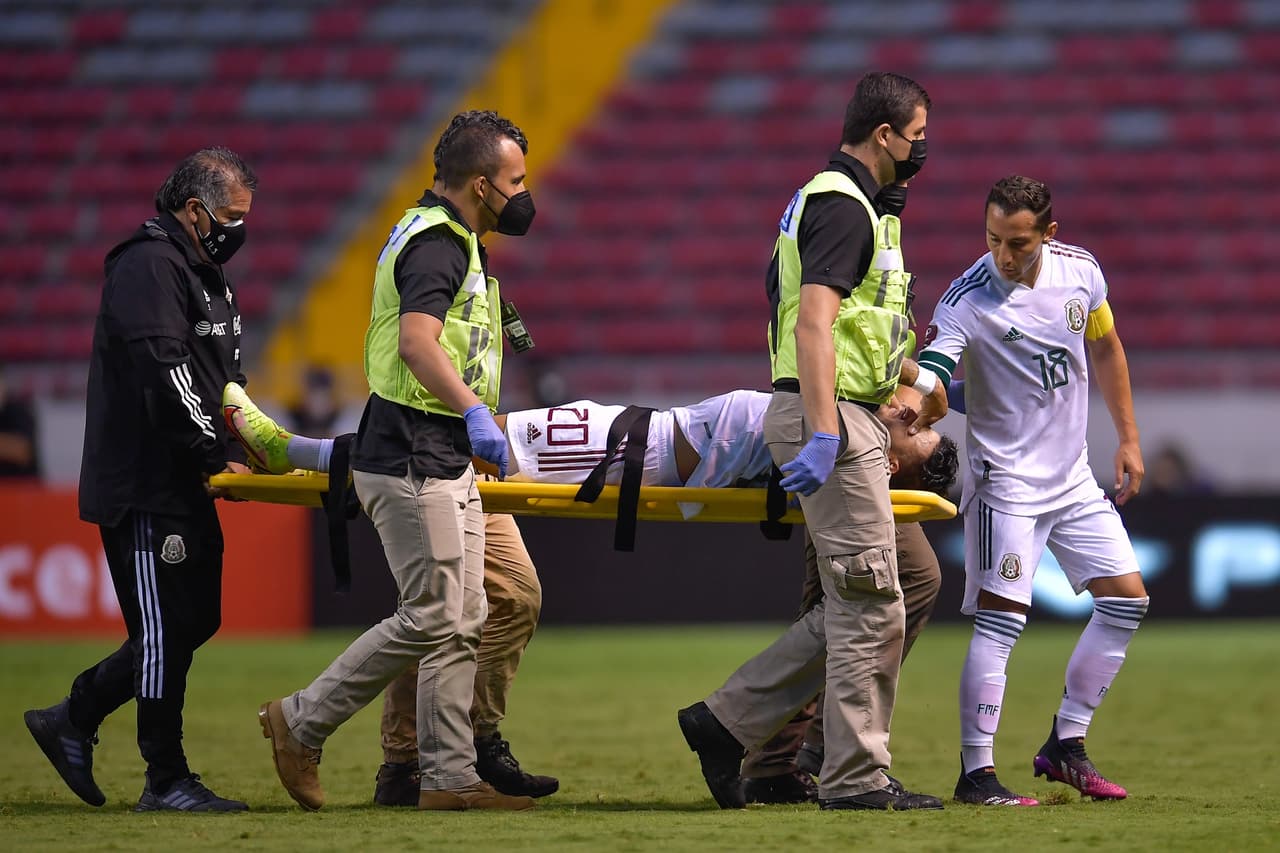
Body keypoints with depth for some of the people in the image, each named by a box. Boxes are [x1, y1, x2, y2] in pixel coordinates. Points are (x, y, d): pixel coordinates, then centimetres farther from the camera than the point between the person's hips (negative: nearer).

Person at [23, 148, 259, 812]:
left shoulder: (203, 272, 20)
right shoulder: (148, 267, -14)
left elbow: (223, 376, 26)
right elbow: (165, 375, -22)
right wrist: (217, 457, -20)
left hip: (185, 484, 10)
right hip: (143, 487, -10)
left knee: (194, 621, 12)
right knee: (167, 626, -8)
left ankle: (71, 720, 22)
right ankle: (166, 781, -3)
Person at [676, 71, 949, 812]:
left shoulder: (835, 200, 19)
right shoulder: (845, 208, -13)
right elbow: (815, 322, -25)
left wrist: (914, 375, 46)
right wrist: (823, 433, -33)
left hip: (849, 420, 10)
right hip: (833, 417, -10)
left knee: (852, 610, 11)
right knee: (871, 608, -7)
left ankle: (727, 722, 13)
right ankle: (857, 778, -3)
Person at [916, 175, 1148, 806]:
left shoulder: (1079, 271, -3)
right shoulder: (968, 300, -20)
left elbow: (1105, 350, 14)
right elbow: (928, 378, -33)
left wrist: (1128, 438, 16)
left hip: (1073, 477, 6)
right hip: (1006, 480, -6)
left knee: (1126, 600, 5)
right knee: (1000, 622, -14)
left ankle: (1065, 747, 15)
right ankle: (976, 772, -10)